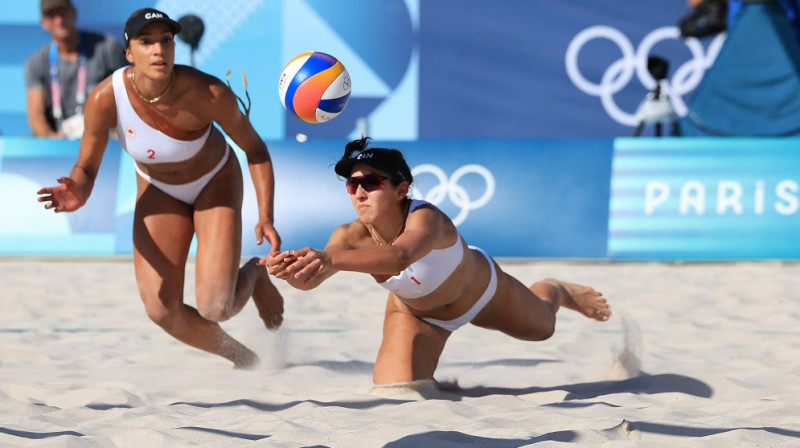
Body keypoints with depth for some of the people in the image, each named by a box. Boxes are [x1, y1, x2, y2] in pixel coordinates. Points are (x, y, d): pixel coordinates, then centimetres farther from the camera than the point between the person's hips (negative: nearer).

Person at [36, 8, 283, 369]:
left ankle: (255, 277, 21)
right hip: (159, 190, 2)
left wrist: (266, 217, -24)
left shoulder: (209, 93, -33)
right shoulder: (105, 99, -30)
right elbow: (86, 168, -18)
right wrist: (77, 194, -42)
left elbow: (255, 149, -16)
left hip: (216, 183, -2)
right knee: (162, 311, -7)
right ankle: (243, 359, 23)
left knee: (215, 308, -18)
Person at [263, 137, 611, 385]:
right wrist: (292, 270, -77)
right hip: (416, 313, 2)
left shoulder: (426, 219, -47)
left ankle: (558, 291, 65)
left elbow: (400, 256, -69)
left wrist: (331, 259, -84)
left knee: (543, 327, 24)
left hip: (481, 289, -2)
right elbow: (313, 278, -51)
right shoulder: (351, 237, -35)